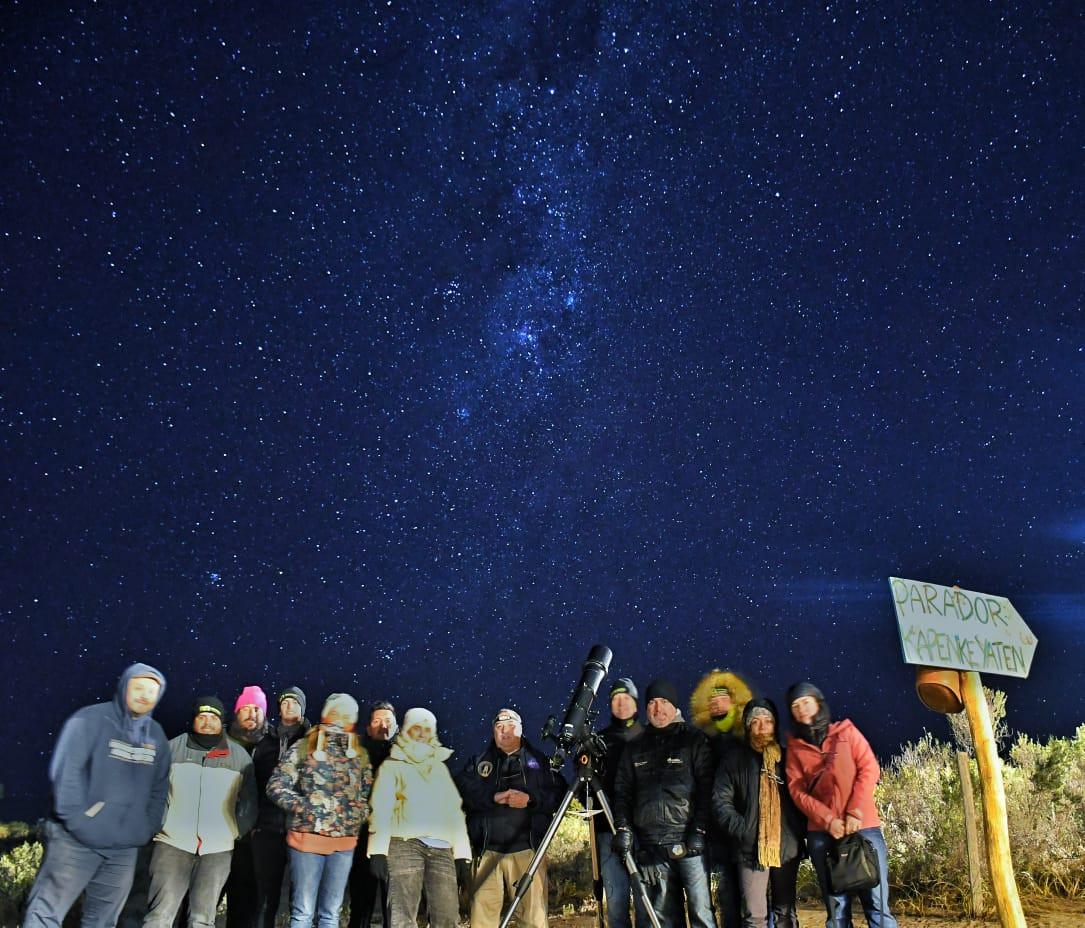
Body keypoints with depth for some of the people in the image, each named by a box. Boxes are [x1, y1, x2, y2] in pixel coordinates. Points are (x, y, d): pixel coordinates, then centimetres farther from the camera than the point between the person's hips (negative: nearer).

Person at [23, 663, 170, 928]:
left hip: (125, 848, 5)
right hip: (77, 841, -5)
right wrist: (75, 819, -16)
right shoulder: (90, 719, -5)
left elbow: (159, 789, 13)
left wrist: (147, 829, 4)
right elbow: (65, 770, -11)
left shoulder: (156, 735, 11)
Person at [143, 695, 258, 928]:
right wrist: (159, 822, 1)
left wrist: (237, 831, 5)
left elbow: (249, 801, 13)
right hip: (173, 843, -1)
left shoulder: (240, 756, 8)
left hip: (218, 850, 1)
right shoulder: (174, 747, 5)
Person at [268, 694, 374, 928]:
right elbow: (276, 786, -3)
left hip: (345, 842, 3)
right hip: (307, 837, -3)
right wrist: (303, 807, -15)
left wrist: (360, 815, -2)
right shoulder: (304, 747, 0)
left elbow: (368, 795, 15)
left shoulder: (360, 755, 9)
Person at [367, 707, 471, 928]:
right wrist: (378, 851, -11)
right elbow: (381, 809, 2)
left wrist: (462, 854, 12)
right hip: (405, 843, -3)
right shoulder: (393, 765, 14)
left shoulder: (440, 767, 26)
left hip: (442, 848, 3)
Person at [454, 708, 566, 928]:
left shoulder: (540, 761, 15)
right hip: (487, 850, 1)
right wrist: (493, 797, -14)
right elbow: (462, 792, 1)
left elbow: (559, 794, 4)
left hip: (527, 850, -1)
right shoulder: (478, 762, 16)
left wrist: (531, 800, -13)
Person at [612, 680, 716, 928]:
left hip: (689, 841, -3)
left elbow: (707, 788, -2)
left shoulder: (694, 740, 4)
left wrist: (699, 830, -10)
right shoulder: (635, 747, 15)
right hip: (651, 844, 3)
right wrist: (623, 827, 0)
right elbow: (622, 791, 13)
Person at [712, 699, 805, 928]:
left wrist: (800, 832, -3)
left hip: (787, 848, 3)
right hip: (751, 848, -3)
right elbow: (721, 801, -4)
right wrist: (743, 831, -14)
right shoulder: (735, 760, 2)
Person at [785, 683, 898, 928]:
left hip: (863, 825, -1)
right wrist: (828, 820, -11)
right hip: (821, 832, 1)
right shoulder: (795, 747, 11)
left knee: (876, 902, -3)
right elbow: (797, 791, 3)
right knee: (836, 906, 3)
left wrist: (855, 812, -10)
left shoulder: (846, 731, 10)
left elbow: (869, 769, 0)